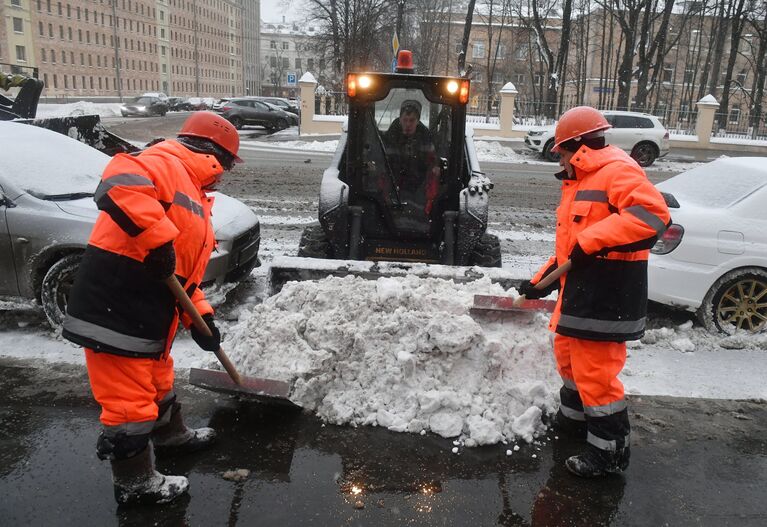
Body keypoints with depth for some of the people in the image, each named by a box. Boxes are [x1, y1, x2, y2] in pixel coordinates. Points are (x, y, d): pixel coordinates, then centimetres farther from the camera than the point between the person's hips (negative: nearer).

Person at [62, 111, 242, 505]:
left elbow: (186, 269, 21)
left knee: (157, 380, 29)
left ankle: (169, 434, 51)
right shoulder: (164, 163, -12)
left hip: (149, 316, 10)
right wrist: (157, 241, -31)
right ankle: (135, 484, 19)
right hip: (113, 311, -10)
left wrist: (199, 315, 12)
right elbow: (118, 184, -35)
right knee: (128, 401, 2)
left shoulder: (193, 197, 20)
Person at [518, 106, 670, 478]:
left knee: (596, 371, -5)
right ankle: (573, 418, 44)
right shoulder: (579, 182, 19)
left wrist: (592, 240, -28)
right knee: (568, 355, 23)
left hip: (607, 295, -11)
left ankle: (611, 451, 11)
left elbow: (652, 214, -28)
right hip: (579, 291, 11)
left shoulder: (617, 170, -13)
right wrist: (541, 282, 18)